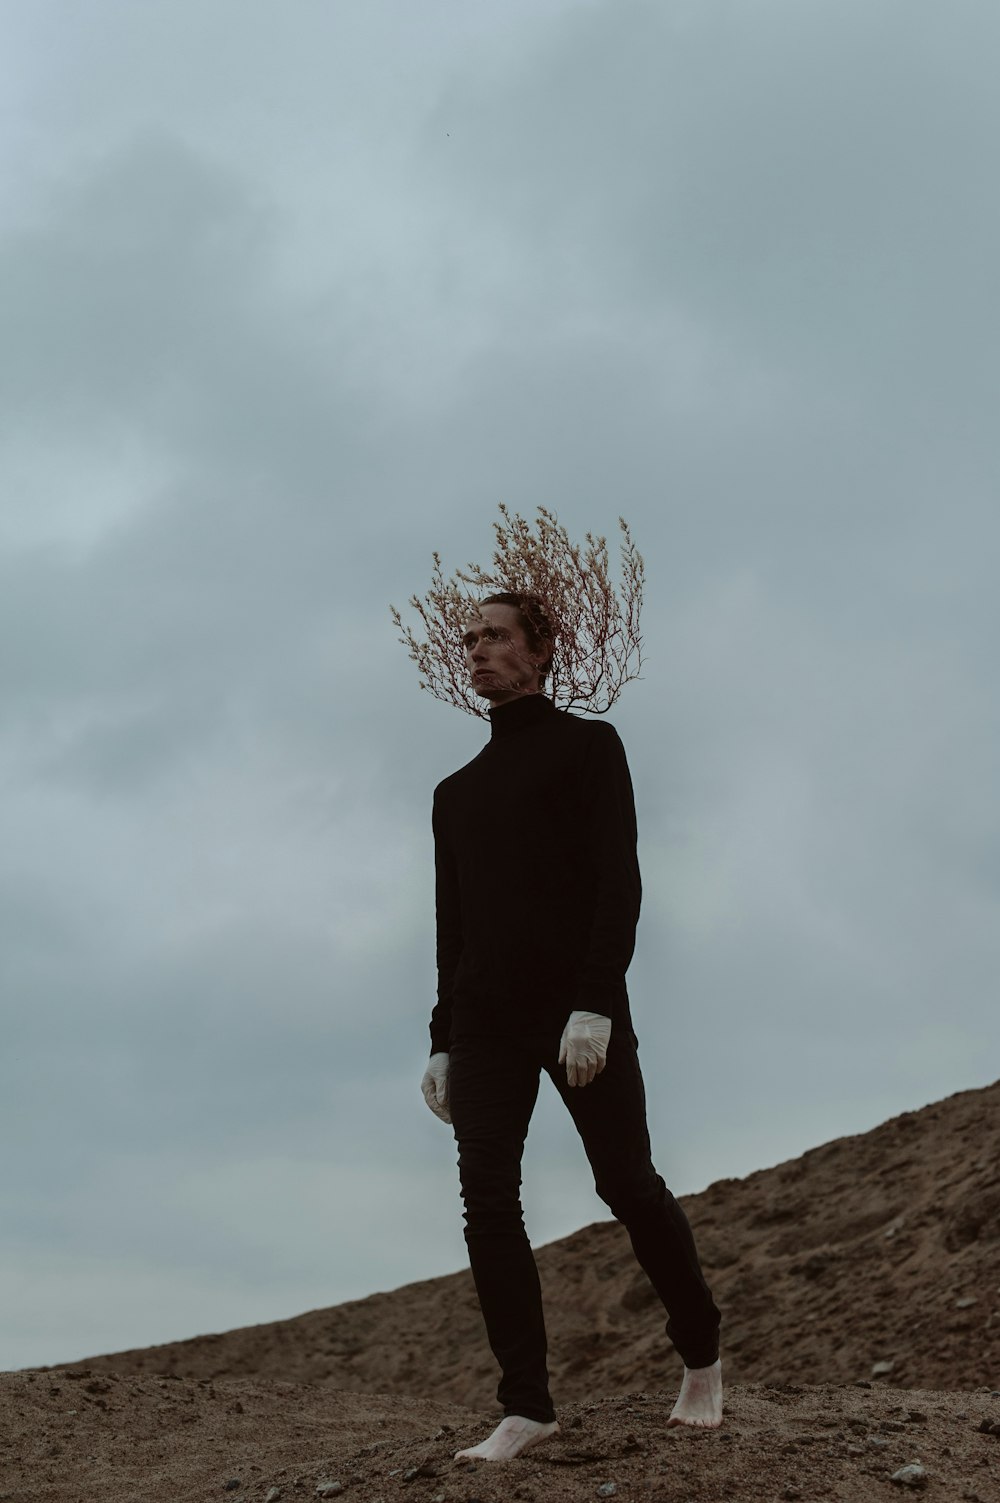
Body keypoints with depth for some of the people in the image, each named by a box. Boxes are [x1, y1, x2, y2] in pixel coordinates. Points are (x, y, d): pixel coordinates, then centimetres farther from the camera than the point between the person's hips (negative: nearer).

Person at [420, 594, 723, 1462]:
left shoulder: (588, 746, 6)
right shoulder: (456, 792, 23)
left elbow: (619, 882, -6)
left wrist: (594, 1003, -18)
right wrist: (444, 1044, 14)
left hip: (579, 1009, -5)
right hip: (486, 1022, 5)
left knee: (629, 1187, -4)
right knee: (488, 1206, -7)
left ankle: (701, 1358, 19)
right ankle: (526, 1408, -5)